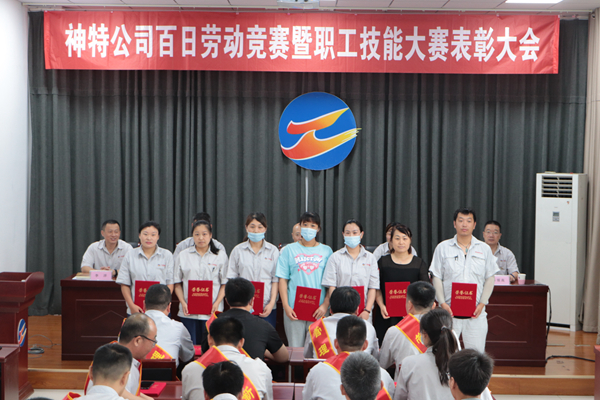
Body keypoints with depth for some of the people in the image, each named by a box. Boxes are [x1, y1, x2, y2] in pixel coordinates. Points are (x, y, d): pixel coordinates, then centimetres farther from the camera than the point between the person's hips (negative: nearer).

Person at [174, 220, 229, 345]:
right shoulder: (183, 255, 9)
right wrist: (183, 303, -5)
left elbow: (225, 284, 3)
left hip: (212, 311, -1)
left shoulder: (220, 255, 6)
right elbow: (177, 284, 9)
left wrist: (217, 303, -10)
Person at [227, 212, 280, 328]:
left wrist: (272, 303, -5)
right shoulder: (238, 250, 9)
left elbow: (276, 280, 5)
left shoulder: (273, 251, 8)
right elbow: (231, 279, 7)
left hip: (267, 308, 0)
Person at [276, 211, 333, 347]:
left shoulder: (326, 251, 8)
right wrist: (286, 306, -5)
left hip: (319, 310, 0)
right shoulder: (289, 250, 8)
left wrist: (325, 305, -7)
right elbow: (282, 280, 5)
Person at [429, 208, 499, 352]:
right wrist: (442, 303, -8)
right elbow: (437, 278, 4)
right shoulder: (443, 248, 5)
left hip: (476, 313, 1)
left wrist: (482, 303, -4)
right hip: (449, 311, -1)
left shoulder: (484, 249, 9)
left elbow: (489, 279, 9)